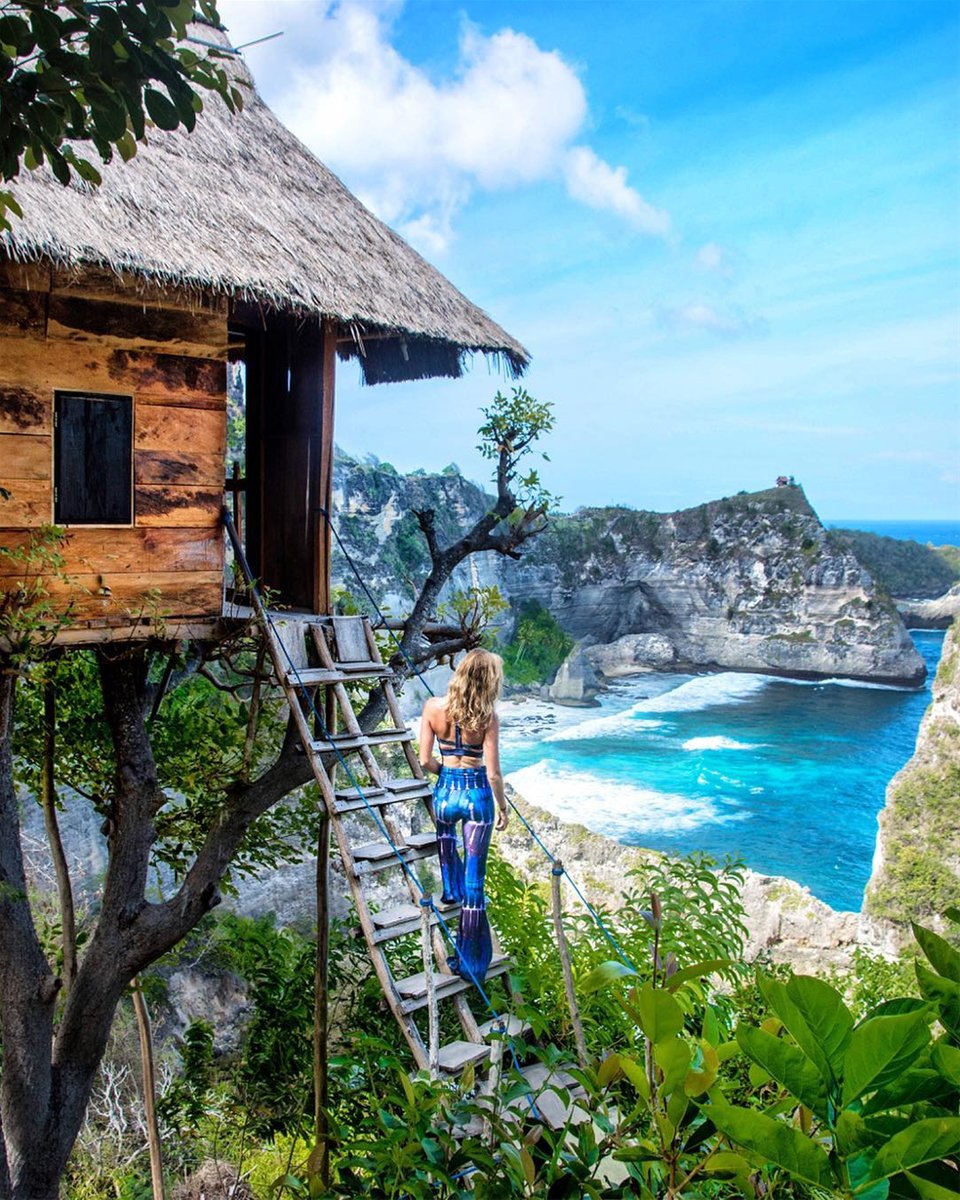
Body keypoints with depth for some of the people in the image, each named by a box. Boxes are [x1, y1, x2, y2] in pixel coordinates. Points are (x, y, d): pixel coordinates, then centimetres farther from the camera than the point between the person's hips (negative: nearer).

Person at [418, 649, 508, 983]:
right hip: (478, 796, -2)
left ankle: (451, 890, 46)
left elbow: (425, 761, -5)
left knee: (445, 830, 42)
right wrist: (503, 806, 3)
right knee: (475, 881, 6)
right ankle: (471, 963, 14)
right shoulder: (487, 717, -15)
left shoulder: (433, 707, -8)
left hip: (445, 791, 2)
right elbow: (493, 772, -13)